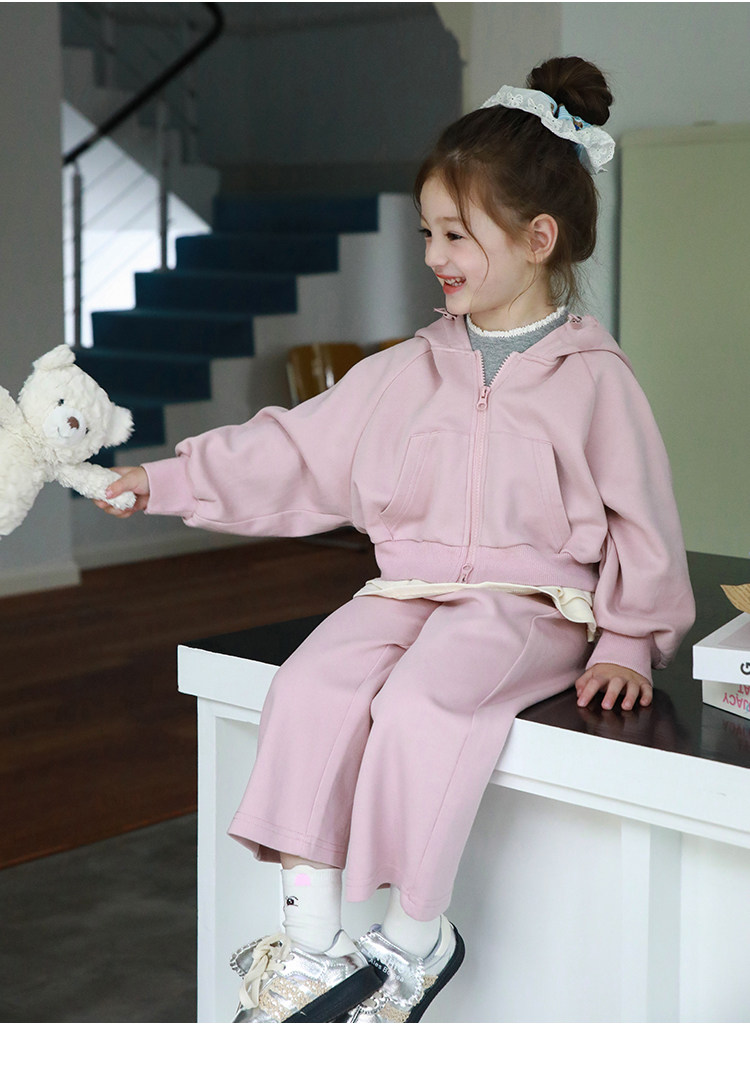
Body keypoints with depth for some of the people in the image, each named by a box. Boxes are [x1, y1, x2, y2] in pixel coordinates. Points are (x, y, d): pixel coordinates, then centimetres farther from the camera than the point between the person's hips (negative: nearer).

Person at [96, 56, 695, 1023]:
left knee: (421, 698, -33)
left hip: (529, 604, -5)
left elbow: (640, 517, 2)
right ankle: (311, 942, -16)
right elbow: (292, 453, 12)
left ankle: (416, 935, -14)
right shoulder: (408, 371, 11)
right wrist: (167, 481, 9)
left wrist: (629, 640, -2)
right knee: (312, 683, -23)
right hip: (408, 586, 5)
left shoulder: (590, 378, -1)